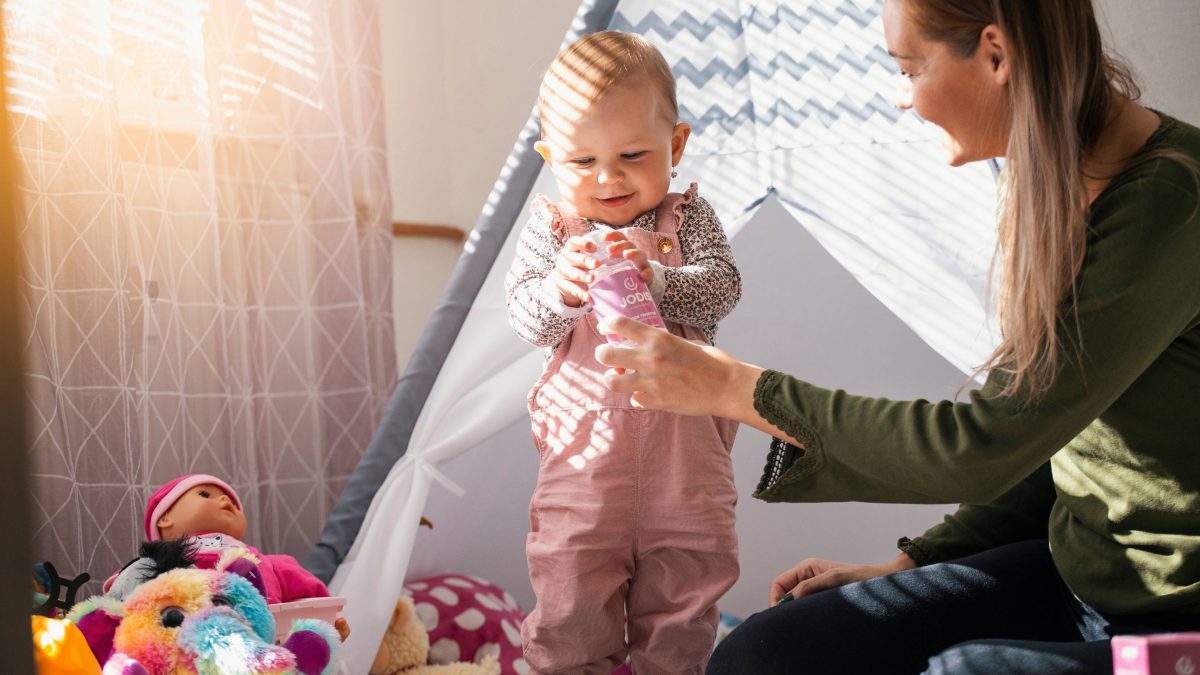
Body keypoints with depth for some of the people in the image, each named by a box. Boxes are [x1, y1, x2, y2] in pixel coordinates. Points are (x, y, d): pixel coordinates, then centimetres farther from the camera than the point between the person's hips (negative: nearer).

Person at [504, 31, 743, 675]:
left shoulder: (688, 218, 1)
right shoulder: (550, 229, 0)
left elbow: (720, 289, -13)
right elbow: (526, 318, -9)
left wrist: (654, 278, -31)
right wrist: (560, 288, -31)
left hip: (683, 436, 1)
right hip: (584, 442, -1)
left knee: (685, 585, 11)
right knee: (571, 594, 0)